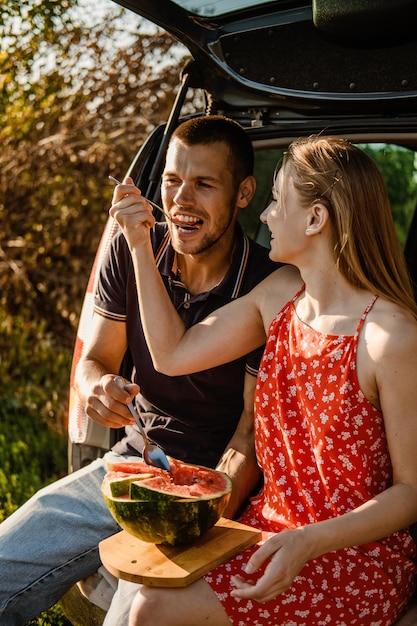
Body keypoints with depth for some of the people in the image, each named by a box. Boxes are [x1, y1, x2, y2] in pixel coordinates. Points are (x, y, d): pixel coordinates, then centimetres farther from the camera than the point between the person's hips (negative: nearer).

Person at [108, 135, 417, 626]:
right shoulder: (280, 294, 2)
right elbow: (172, 354, 7)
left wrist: (309, 542, -26)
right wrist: (139, 244, 4)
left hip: (356, 556, -6)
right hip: (270, 524, 6)